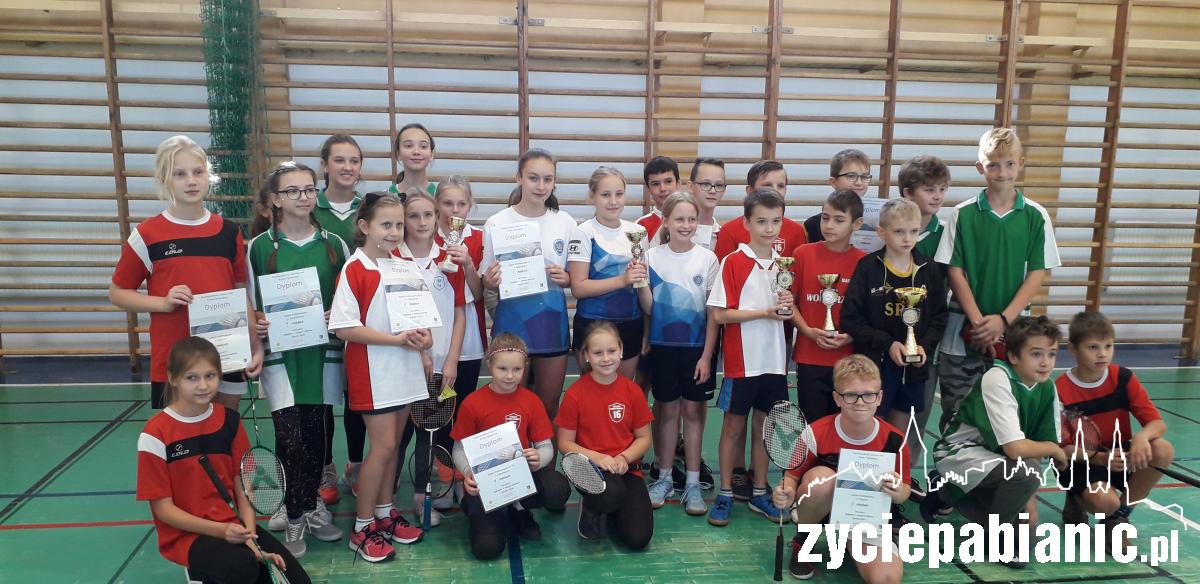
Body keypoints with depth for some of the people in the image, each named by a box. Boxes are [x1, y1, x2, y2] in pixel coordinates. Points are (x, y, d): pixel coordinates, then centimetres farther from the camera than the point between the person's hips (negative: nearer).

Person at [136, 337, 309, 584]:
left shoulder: (229, 421, 2)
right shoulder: (156, 433, -11)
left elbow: (242, 487, 3)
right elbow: (163, 507, -9)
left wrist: (250, 536, -12)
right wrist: (220, 530, -20)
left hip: (235, 527, 4)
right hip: (186, 534, -4)